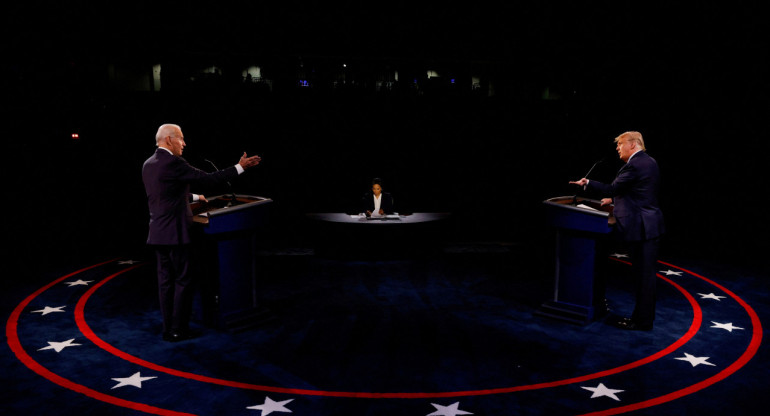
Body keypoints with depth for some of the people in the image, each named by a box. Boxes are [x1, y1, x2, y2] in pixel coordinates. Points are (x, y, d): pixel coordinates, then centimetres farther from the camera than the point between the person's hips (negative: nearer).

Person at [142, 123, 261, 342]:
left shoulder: (148, 164, 11)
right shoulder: (174, 163, -16)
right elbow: (208, 179, -15)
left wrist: (194, 197, 35)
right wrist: (240, 167, -9)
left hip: (157, 233, 8)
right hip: (176, 233, -8)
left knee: (166, 280, 11)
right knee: (183, 281, 1)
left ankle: (168, 329, 17)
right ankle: (178, 330, 6)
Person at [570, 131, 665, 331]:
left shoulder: (634, 165, -17)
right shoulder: (649, 162, 14)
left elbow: (612, 188, -14)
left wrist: (587, 183, -3)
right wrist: (615, 198, 21)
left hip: (640, 227, -10)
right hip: (650, 224, 10)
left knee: (644, 275, -2)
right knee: (645, 273, 15)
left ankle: (643, 321, 6)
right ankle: (642, 315, 24)